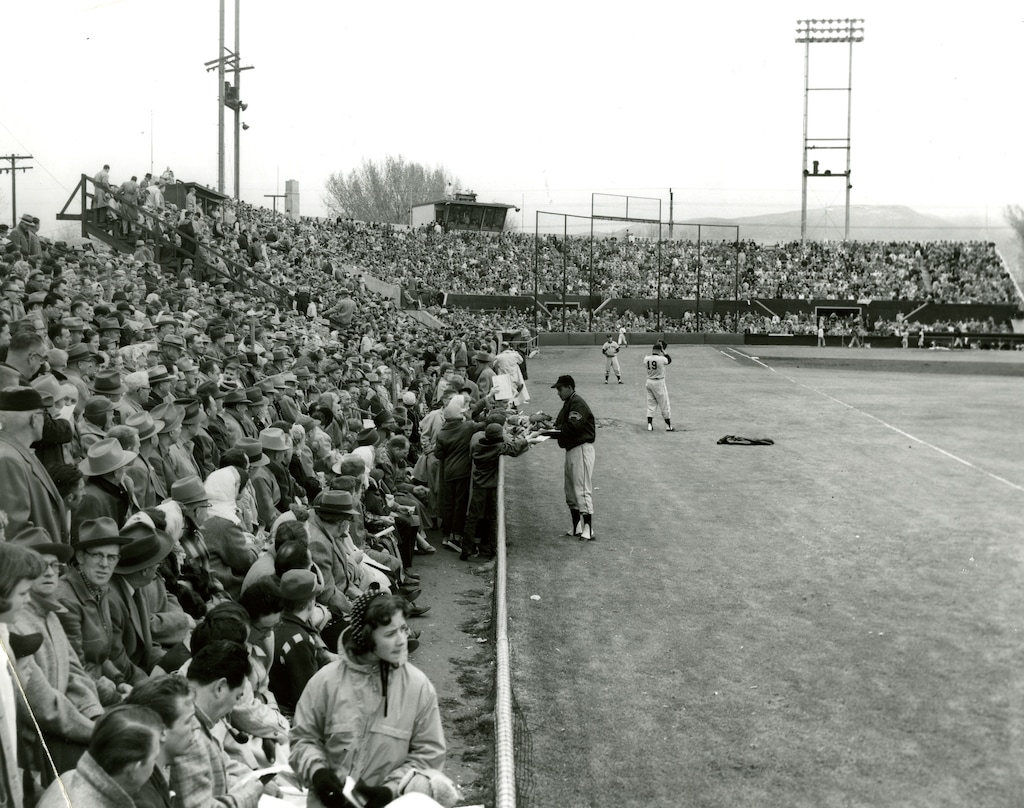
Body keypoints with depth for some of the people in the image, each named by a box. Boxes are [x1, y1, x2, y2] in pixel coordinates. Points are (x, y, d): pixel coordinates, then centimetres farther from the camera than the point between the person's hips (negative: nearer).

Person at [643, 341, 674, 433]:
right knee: (665, 405, 6)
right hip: (659, 383, -4)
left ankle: (649, 425, 8)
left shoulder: (646, 359, -6)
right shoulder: (661, 359, -17)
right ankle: (668, 426, 12)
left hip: (649, 382, 4)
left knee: (651, 404, 13)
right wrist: (663, 350, 6)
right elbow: (669, 360, 3)